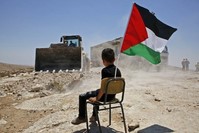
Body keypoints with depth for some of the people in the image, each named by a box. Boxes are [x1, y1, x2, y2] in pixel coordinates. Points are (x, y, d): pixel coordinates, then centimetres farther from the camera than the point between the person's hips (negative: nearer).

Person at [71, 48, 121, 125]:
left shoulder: (105, 70, -23)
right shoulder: (118, 71, 0)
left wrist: (97, 98, -14)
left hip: (105, 96, -8)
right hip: (112, 96, 8)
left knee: (82, 97, 6)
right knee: (96, 92, 36)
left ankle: (82, 117, 21)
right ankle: (94, 116, 40)